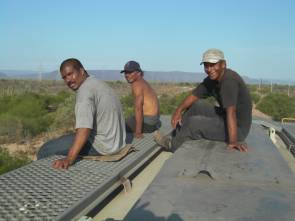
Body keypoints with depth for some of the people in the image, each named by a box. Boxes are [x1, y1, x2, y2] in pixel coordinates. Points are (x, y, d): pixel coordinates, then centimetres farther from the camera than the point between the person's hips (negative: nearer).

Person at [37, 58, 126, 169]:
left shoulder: (85, 90, -18)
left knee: (46, 150, -7)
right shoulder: (98, 83, 13)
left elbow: (84, 128, -29)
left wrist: (69, 159, -35)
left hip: (102, 144, -10)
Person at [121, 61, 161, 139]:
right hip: (154, 120, 10)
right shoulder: (143, 83, 15)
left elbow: (138, 108, -23)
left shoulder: (137, 84, -14)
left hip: (147, 122, -10)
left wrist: (138, 132, -25)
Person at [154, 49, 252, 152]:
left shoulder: (229, 80, -27)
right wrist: (178, 111, -8)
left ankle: (173, 145, 9)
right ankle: (176, 136, 12)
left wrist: (233, 141, -38)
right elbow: (194, 95, 7)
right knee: (196, 105, 9)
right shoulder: (211, 79, 1)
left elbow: (231, 112, -34)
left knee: (193, 122, -16)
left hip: (238, 128, -9)